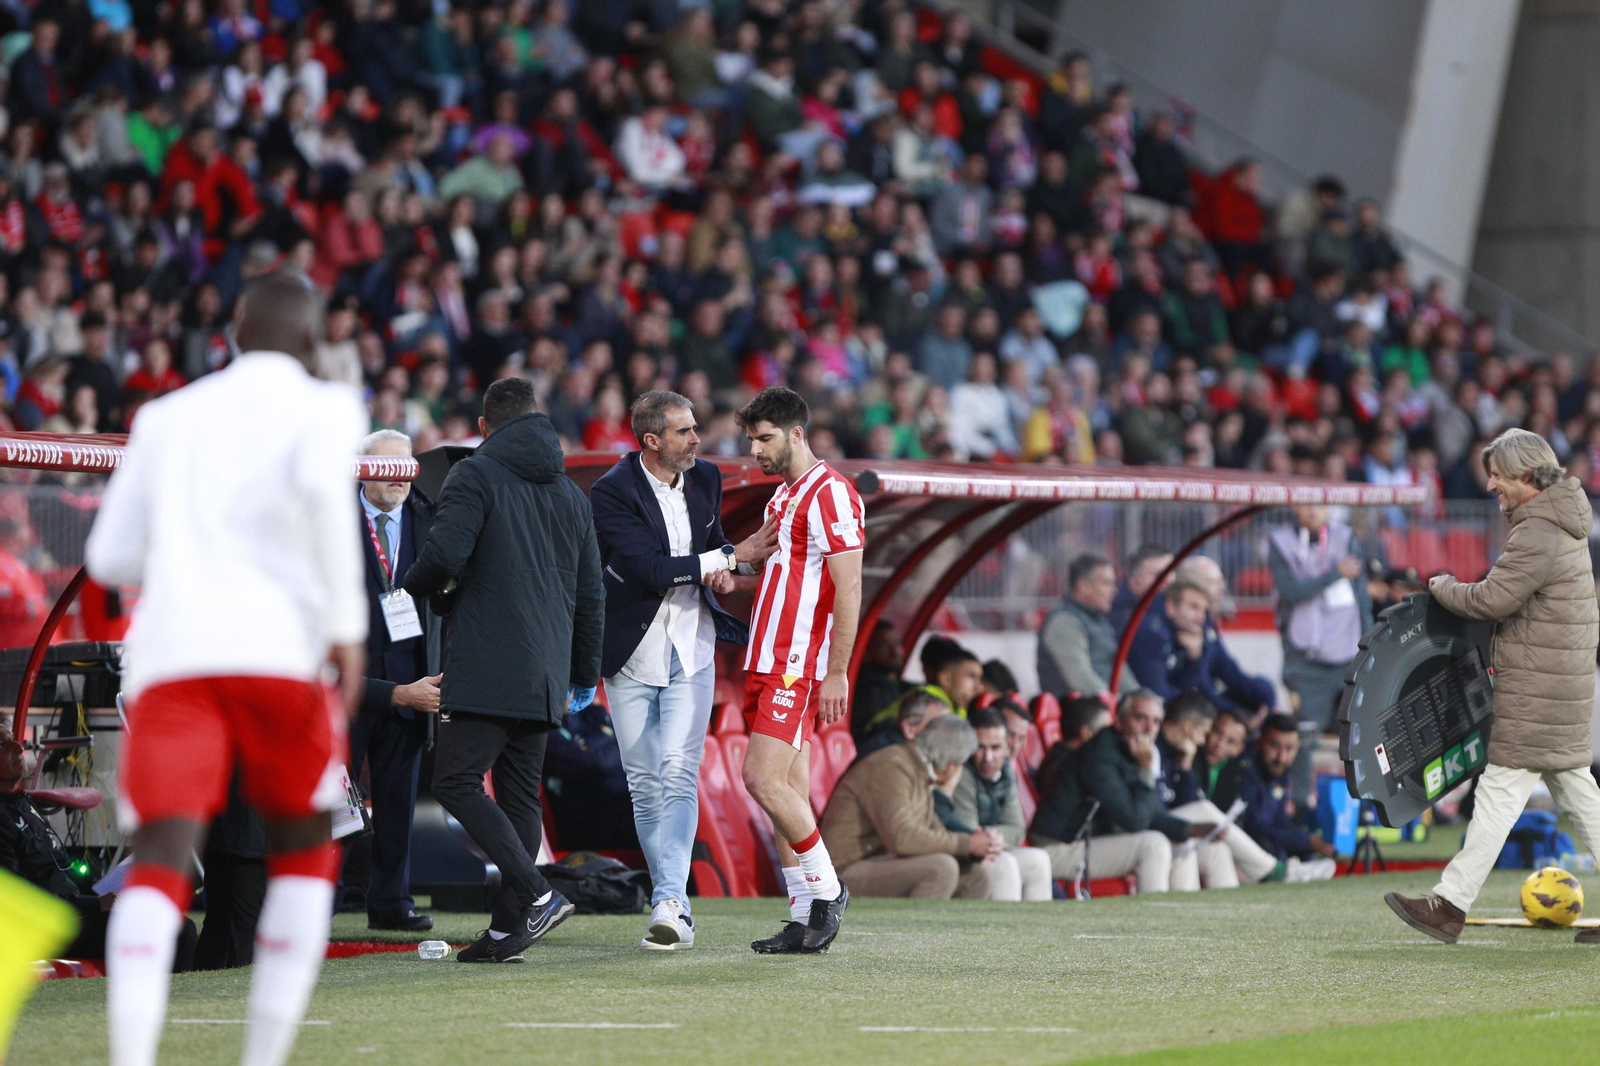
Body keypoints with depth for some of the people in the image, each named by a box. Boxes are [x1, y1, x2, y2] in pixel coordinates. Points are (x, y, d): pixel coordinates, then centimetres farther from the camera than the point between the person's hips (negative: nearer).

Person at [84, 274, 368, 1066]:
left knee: (160, 860, -9)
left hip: (167, 652, 2)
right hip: (276, 645, -2)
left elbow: (109, 556, 21)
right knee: (304, 853, 17)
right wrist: (346, 623, -10)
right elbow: (322, 486, -11)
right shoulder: (325, 406, 12)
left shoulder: (167, 416, 23)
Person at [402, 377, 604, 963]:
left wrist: (412, 589, 4)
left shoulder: (476, 475, -3)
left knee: (457, 782, -6)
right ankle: (508, 927, 5)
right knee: (518, 793, 10)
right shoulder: (571, 494, 18)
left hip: (485, 670, -7)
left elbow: (443, 553, -18)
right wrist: (584, 676, 29)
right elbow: (591, 595, 20)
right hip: (544, 675, 7)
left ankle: (537, 895, -19)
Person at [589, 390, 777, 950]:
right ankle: (672, 905, 13)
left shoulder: (705, 478, 4)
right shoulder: (612, 491, -14)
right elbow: (649, 569, -22)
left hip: (691, 650, 2)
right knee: (644, 783, 3)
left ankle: (671, 902, -21)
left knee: (678, 773, -14)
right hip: (633, 653, -2)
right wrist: (730, 558, -19)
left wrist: (721, 566, -4)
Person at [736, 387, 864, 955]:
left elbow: (848, 587, -15)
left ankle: (826, 888, -3)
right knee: (787, 792, 5)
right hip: (768, 663, 9)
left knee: (765, 780, -16)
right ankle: (805, 920, 6)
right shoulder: (782, 496, 20)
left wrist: (837, 673, -19)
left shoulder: (829, 493, -10)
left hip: (799, 667, -9)